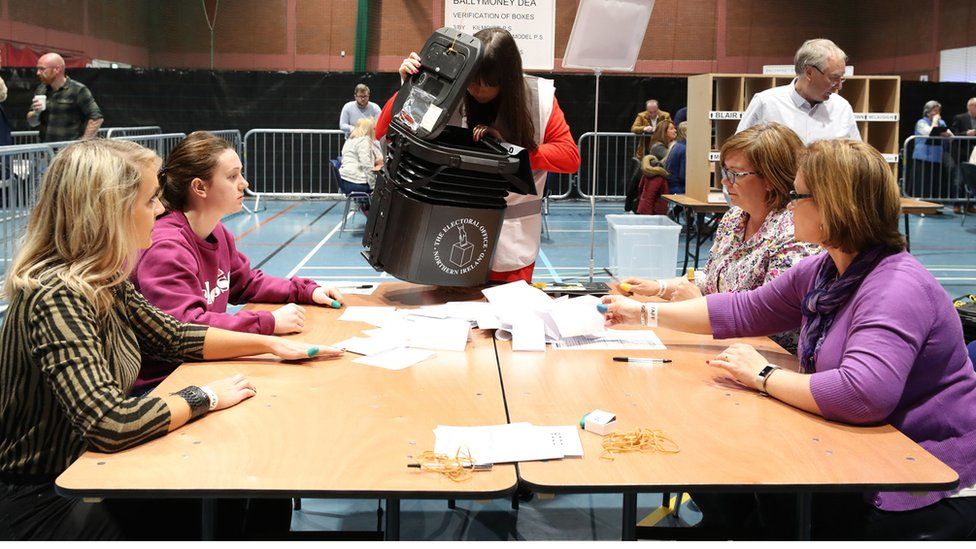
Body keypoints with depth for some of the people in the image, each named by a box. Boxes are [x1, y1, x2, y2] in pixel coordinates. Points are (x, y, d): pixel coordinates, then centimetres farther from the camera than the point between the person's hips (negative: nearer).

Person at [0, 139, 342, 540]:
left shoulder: (104, 281, 0)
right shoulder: (57, 298, -27)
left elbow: (173, 337, 14)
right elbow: (109, 424, -34)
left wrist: (269, 344, 9)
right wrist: (204, 397, -20)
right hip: (42, 502, -8)